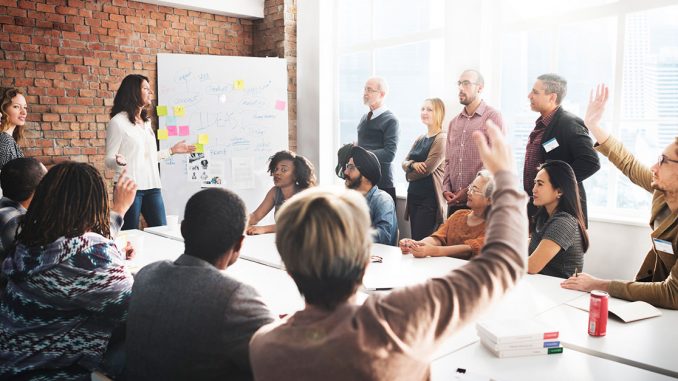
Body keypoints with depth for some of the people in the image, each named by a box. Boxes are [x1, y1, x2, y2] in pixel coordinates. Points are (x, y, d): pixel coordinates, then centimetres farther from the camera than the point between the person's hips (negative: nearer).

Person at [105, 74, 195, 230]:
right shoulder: (118, 122, -6)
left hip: (152, 186, 7)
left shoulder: (146, 121, 16)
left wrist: (172, 150, 23)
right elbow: (109, 160, -7)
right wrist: (119, 161, -29)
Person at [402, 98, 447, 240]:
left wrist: (410, 175, 3)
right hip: (414, 195, 8)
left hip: (430, 197, -8)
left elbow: (428, 168, -15)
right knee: (414, 240, 9)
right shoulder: (420, 139, 16)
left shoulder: (441, 139, -10)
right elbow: (404, 163, 13)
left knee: (421, 242, -10)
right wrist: (413, 164, -10)